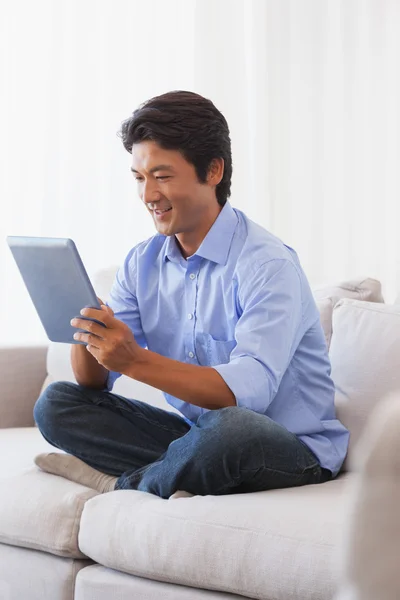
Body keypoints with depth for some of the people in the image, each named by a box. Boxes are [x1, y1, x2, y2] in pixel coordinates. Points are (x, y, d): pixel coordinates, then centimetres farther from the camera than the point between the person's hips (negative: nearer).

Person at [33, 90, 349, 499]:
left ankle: (120, 485, -11)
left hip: (292, 453, -6)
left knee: (228, 428, -40)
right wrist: (85, 331, -21)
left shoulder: (268, 265, -17)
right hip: (195, 436, 6)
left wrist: (135, 361, -38)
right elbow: (93, 382, 2)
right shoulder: (142, 263, 5)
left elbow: (250, 389, -30)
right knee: (55, 404, -4)